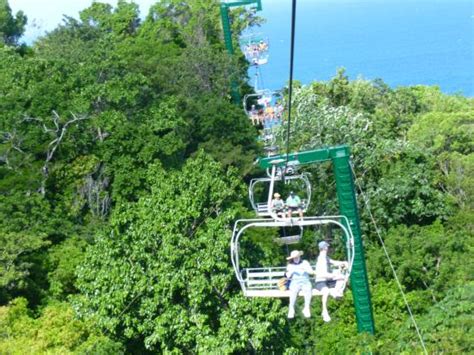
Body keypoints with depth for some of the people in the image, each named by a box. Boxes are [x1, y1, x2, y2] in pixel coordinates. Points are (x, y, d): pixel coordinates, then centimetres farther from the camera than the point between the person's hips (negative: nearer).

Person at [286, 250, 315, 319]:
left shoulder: (305, 263, 14)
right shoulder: (290, 265, 14)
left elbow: (312, 272, 5)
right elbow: (288, 276, 4)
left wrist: (305, 268, -11)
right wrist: (292, 271, -14)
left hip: (305, 282, 0)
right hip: (295, 283, 0)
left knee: (308, 289, -36)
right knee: (293, 290, -36)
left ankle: (307, 308, -33)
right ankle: (291, 309, -32)